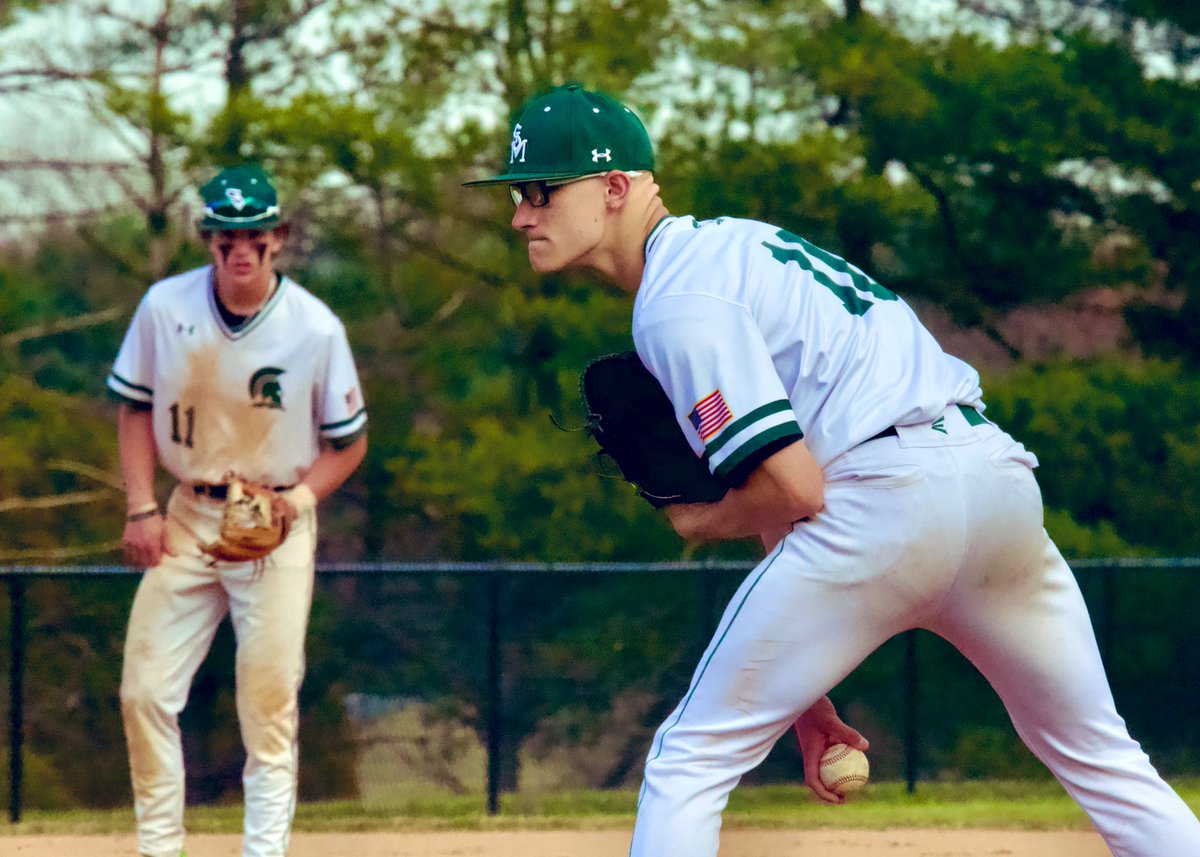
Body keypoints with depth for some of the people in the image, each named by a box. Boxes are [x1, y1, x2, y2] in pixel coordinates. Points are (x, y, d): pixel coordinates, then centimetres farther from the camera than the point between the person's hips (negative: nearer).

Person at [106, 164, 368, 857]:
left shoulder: (315, 328, -12)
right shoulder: (165, 306, -7)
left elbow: (349, 442, -1)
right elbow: (136, 408, 8)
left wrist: (297, 500, -17)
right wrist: (142, 507, -2)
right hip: (188, 518, 3)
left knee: (270, 701, -7)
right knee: (146, 691, 1)